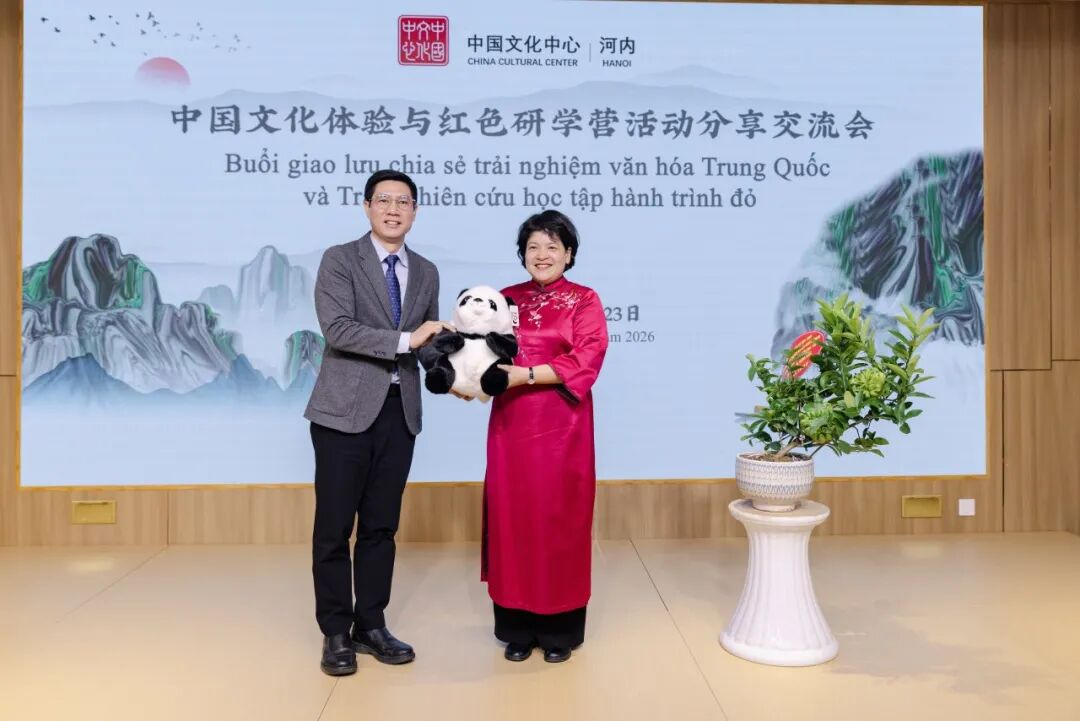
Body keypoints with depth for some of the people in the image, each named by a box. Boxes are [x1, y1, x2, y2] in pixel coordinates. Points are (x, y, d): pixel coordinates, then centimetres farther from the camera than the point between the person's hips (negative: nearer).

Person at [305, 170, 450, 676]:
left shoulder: (426, 272, 13)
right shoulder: (339, 259, -3)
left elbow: (426, 343, 14)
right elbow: (337, 329, -16)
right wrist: (404, 339, -22)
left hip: (399, 411, 4)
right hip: (346, 408, -4)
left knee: (381, 525, 11)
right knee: (335, 526, 3)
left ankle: (371, 625, 25)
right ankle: (336, 633, 18)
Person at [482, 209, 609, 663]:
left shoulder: (584, 301, 2)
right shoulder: (506, 299, 13)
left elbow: (584, 362, -10)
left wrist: (526, 374, -18)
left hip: (561, 426, -3)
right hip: (510, 424, 3)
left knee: (559, 518, 2)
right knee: (511, 518, 5)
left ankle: (560, 630, 17)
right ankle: (517, 628, 19)